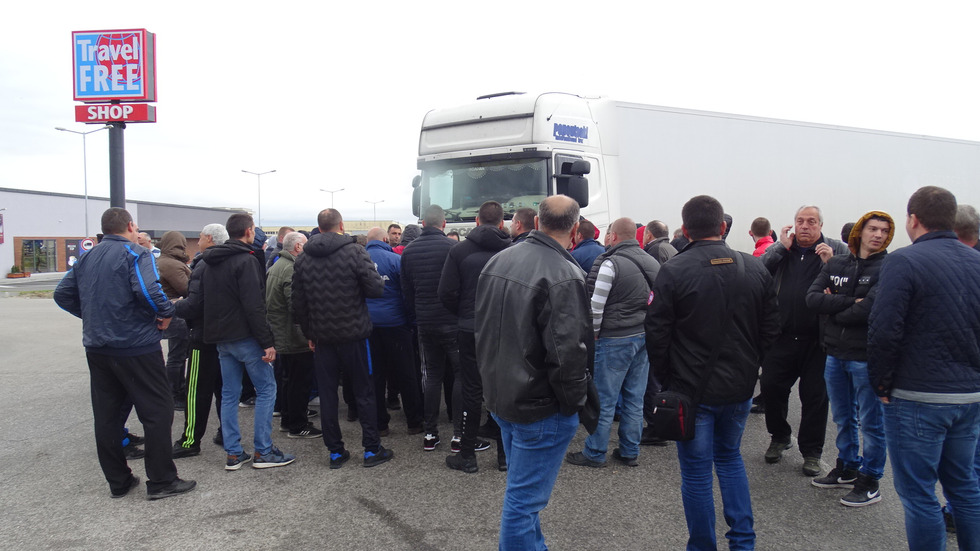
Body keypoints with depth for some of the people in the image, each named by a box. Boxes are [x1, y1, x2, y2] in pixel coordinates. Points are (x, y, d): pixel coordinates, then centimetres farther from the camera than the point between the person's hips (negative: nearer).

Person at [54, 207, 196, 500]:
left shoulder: (86, 258, 11)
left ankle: (118, 481, 22)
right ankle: (160, 481, 4)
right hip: (135, 346, -7)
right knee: (158, 411, 1)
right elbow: (148, 290, -27)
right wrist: (166, 312, -12)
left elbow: (62, 294, 13)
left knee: (106, 415, 13)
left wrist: (92, 314, 16)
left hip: (96, 347, 7)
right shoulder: (135, 254, -10)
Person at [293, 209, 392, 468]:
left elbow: (298, 303, 6)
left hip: (322, 337, 3)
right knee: (364, 392, 8)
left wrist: (309, 333, 14)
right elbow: (376, 288, -16)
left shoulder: (303, 258, 3)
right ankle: (372, 449, 13)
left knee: (327, 395, 10)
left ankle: (335, 452, 16)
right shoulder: (355, 252, -11)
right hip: (353, 334, -3)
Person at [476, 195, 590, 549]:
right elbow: (568, 353, -26)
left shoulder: (498, 260, 3)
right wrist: (574, 402, -10)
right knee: (523, 501, 4)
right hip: (541, 408, -8)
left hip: (499, 397, 8)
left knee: (523, 489, 24)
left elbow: (482, 329, 13)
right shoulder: (564, 276, -22)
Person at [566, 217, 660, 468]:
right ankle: (630, 452, 22)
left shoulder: (610, 264, -15)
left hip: (615, 340, -7)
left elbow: (595, 305, -15)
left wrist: (594, 333, -1)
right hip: (645, 336, 7)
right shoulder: (652, 263, 8)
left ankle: (594, 453, 12)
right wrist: (646, 326, 18)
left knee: (604, 400, 2)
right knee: (635, 398, 13)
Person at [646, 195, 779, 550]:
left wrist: (666, 378, 2)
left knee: (696, 471, 8)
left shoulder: (673, 271, -15)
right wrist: (748, 366, 15)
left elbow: (656, 334, -12)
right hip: (740, 387, 5)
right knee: (730, 457, 24)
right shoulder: (755, 269, 0)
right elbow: (771, 328, 5)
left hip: (692, 388, -5)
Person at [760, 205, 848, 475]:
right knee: (771, 386, 5)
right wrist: (782, 247, -10)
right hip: (782, 336, 2)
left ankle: (812, 452, 22)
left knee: (815, 396, 7)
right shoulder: (780, 248, 9)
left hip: (817, 339, -2)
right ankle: (780, 437, 30)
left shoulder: (837, 250, 2)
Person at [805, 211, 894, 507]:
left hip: (866, 357, -6)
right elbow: (812, 297, -5)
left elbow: (871, 308, -22)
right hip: (835, 353, 6)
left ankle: (870, 482, 19)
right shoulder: (836, 264, 7)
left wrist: (833, 310, -7)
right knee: (843, 419, 19)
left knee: (870, 423, 6)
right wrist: (851, 301, -17)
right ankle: (847, 469, 35)